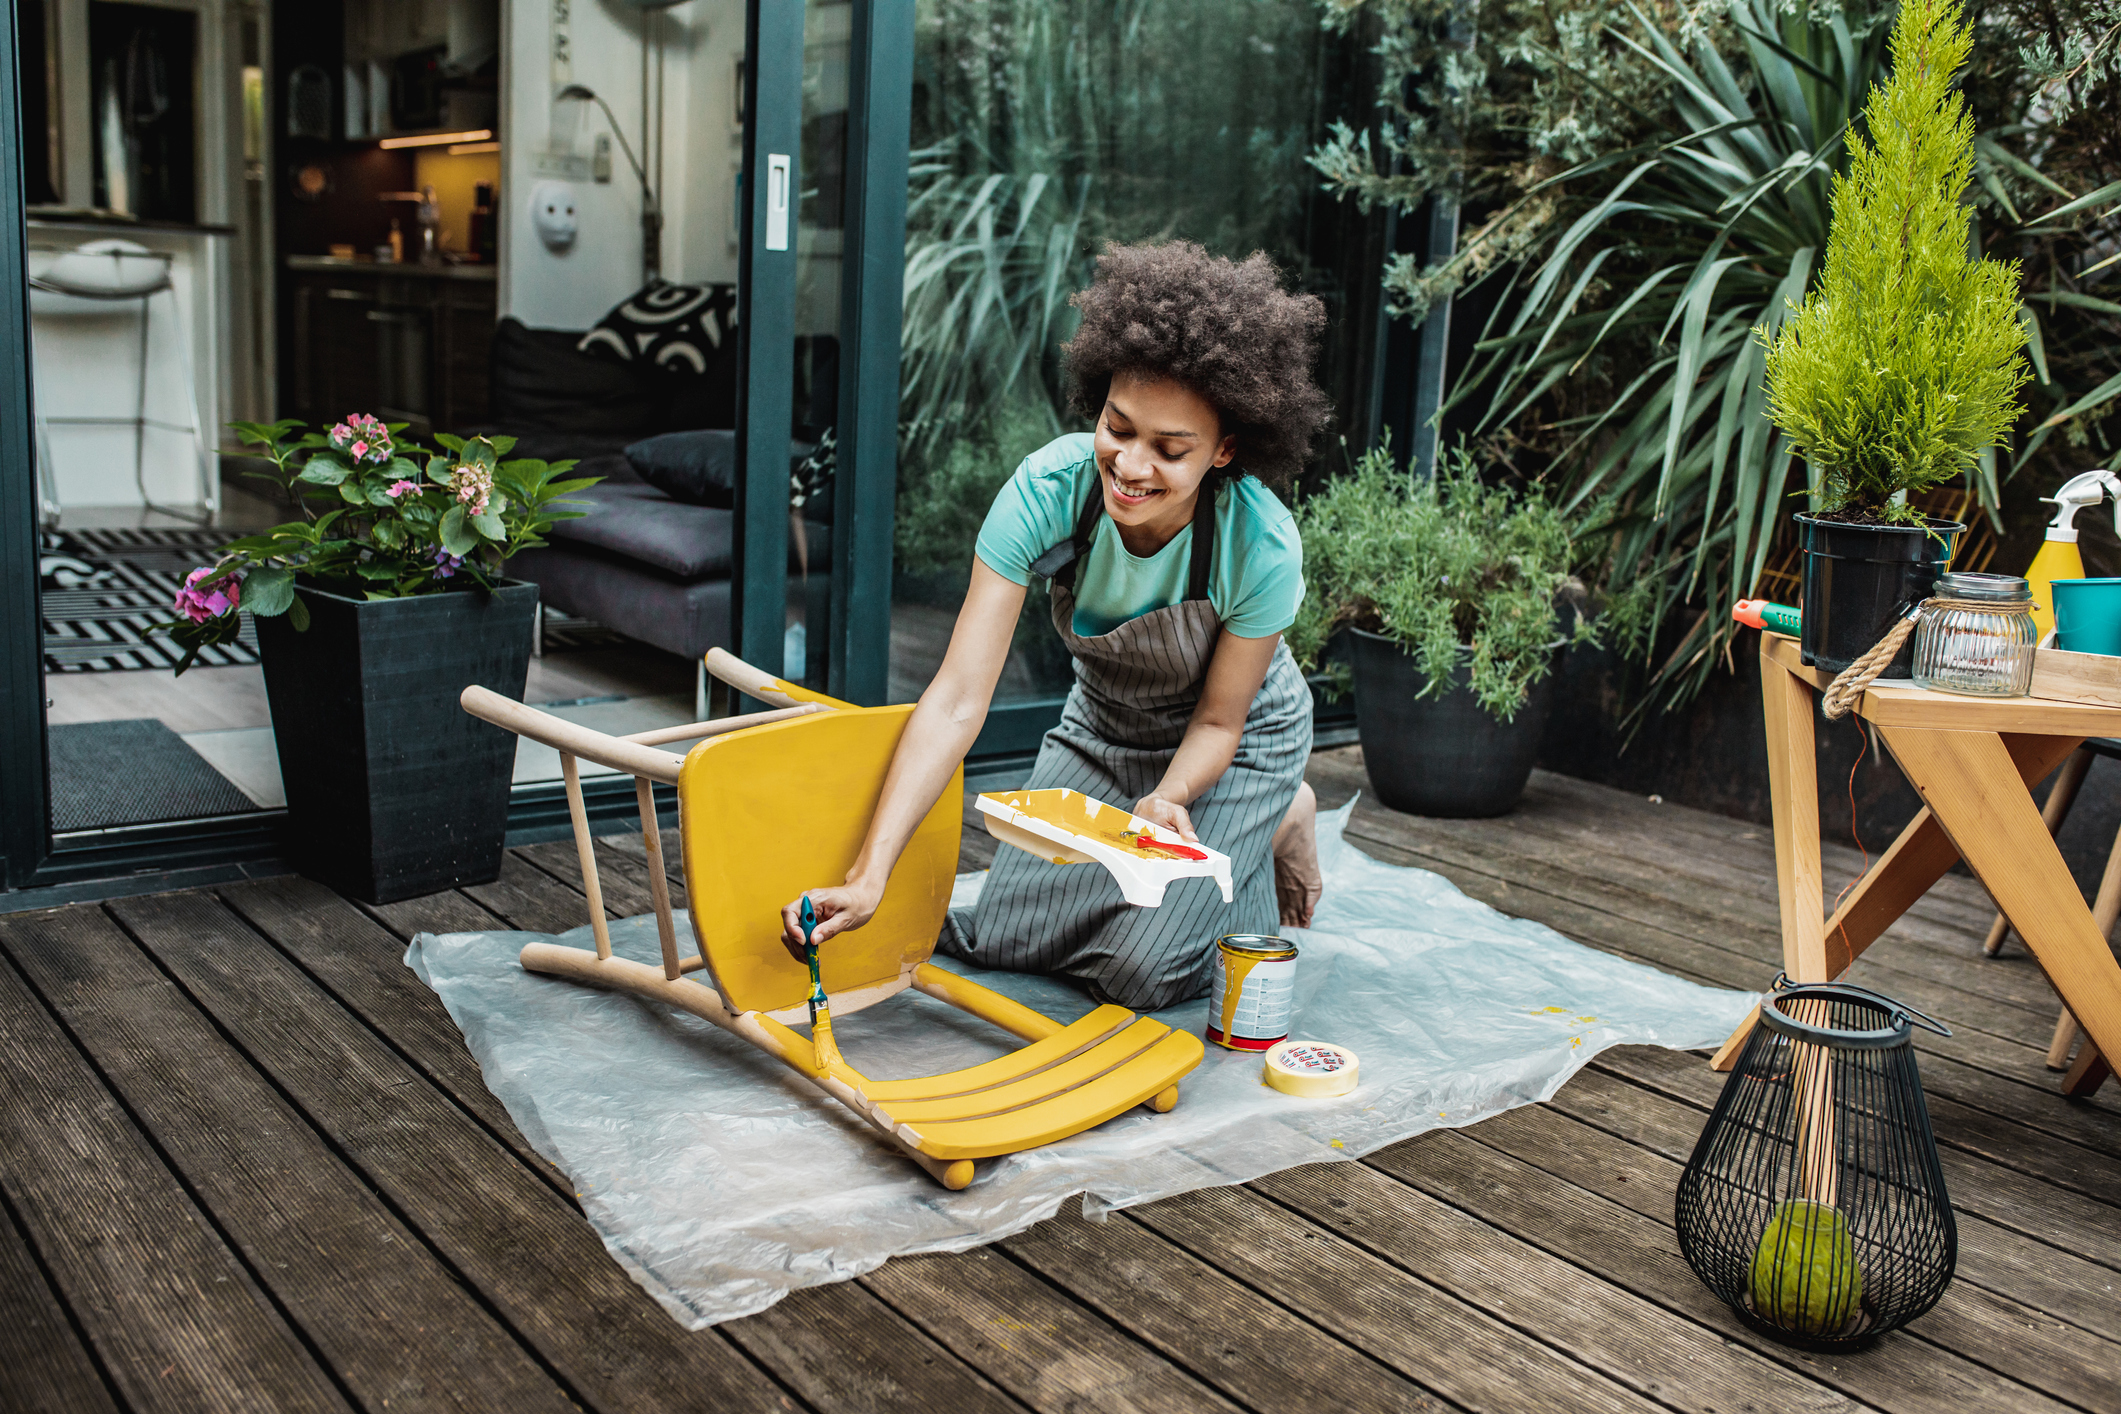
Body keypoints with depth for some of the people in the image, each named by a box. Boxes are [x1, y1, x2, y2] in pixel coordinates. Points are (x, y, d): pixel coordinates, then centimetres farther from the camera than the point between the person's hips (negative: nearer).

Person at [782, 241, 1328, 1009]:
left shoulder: (1261, 547, -35)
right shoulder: (1048, 490, -32)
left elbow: (1217, 721, -17)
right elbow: (958, 698, -35)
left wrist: (1169, 798, -40)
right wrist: (869, 874, -43)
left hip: (1233, 743, -3)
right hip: (1103, 724, 3)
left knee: (1142, 971, -12)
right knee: (1002, 937, 2)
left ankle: (1279, 823, 14)